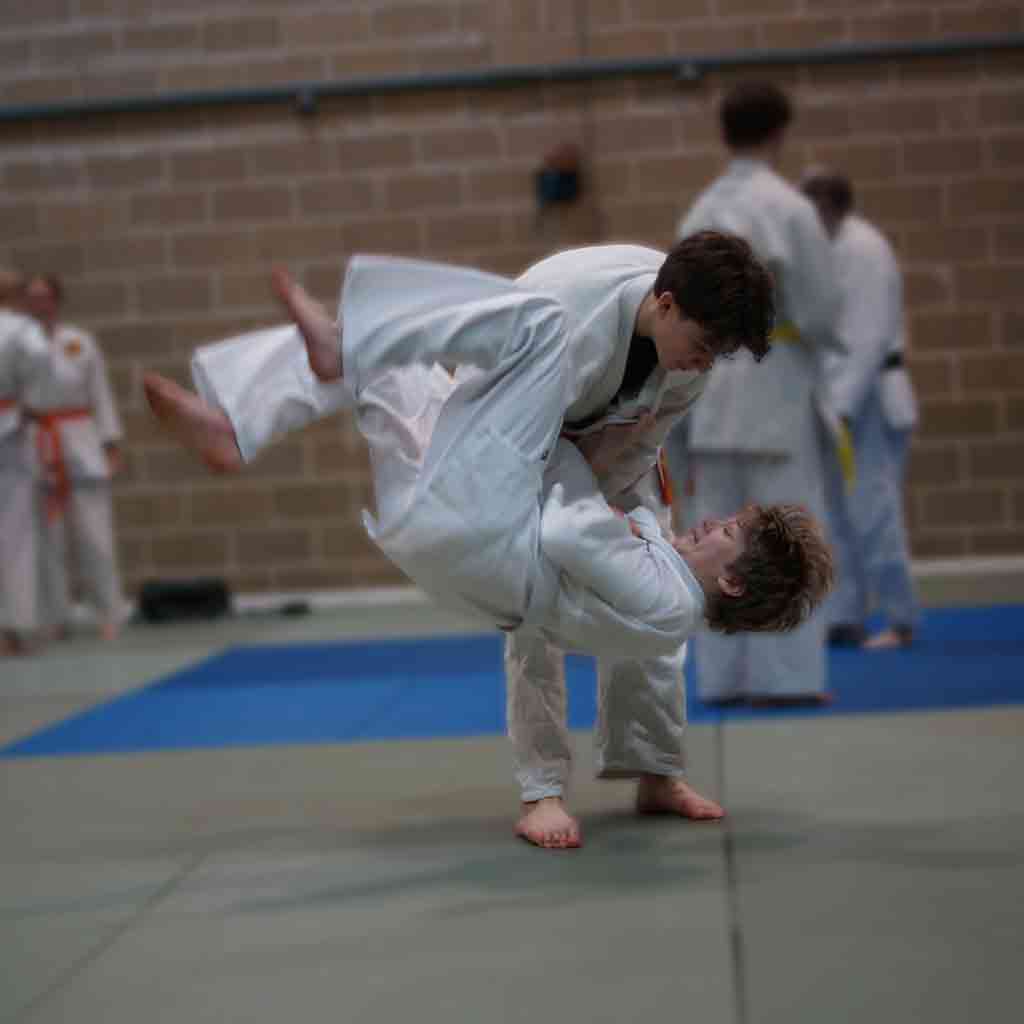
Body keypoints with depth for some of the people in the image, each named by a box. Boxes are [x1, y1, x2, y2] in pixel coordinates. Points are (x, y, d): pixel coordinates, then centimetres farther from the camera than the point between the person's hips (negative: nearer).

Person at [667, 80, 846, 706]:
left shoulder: (700, 214, 9)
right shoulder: (787, 208, -10)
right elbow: (819, 306, -10)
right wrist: (824, 344, 10)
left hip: (712, 386, 6)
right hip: (775, 382, -6)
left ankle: (723, 674, 12)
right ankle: (783, 674, -3)